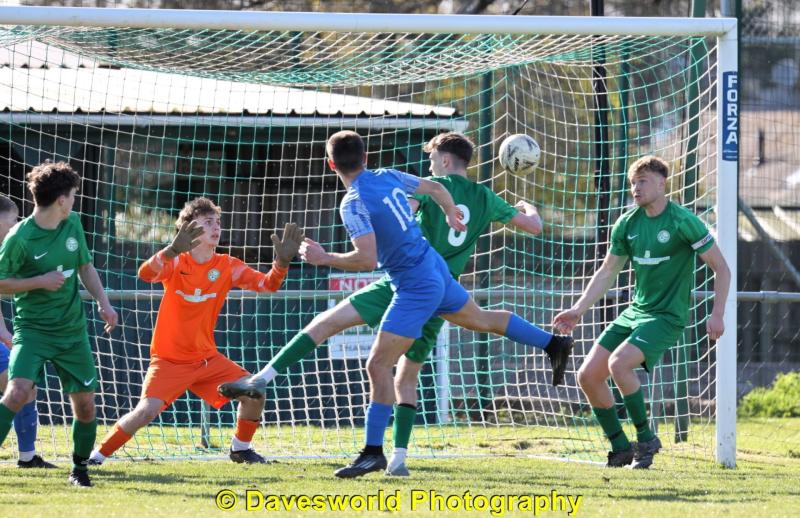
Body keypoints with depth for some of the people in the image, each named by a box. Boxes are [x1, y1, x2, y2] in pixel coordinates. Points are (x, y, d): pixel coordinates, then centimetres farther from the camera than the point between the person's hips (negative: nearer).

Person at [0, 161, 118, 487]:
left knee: (85, 404, 6)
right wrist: (40, 281, -17)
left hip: (72, 330, 5)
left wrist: (103, 303, 5)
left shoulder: (73, 225, 3)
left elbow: (86, 267, 17)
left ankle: (80, 468, 25)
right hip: (33, 328, -5)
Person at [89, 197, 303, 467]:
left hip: (207, 358, 4)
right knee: (146, 411, -23)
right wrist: (173, 250, -50)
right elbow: (146, 273, -32)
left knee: (255, 393, -8)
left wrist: (282, 262, -25)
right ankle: (97, 455, -6)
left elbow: (267, 284, -4)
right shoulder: (176, 262, -12)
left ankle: (240, 448, 16)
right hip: (169, 360, -4)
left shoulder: (228, 267, 0)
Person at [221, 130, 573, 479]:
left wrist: (325, 259, -16)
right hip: (435, 269, 8)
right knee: (480, 319, 29)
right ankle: (554, 345, 38)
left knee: (378, 365, -6)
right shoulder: (388, 177, 4)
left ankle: (373, 452, -5)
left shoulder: (353, 204, -19)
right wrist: (451, 215, 38)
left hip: (415, 287, -8)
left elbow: (367, 259, -27)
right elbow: (436, 188, 19)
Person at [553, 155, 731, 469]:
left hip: (667, 316, -7)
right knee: (588, 376, -2)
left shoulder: (683, 222, -13)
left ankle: (646, 439, -13)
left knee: (619, 363, -30)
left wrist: (717, 314, -17)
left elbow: (721, 269, -8)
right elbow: (608, 272, 15)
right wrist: (579, 310, 5)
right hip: (634, 313, 7)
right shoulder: (628, 224, 6)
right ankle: (621, 450, 11)